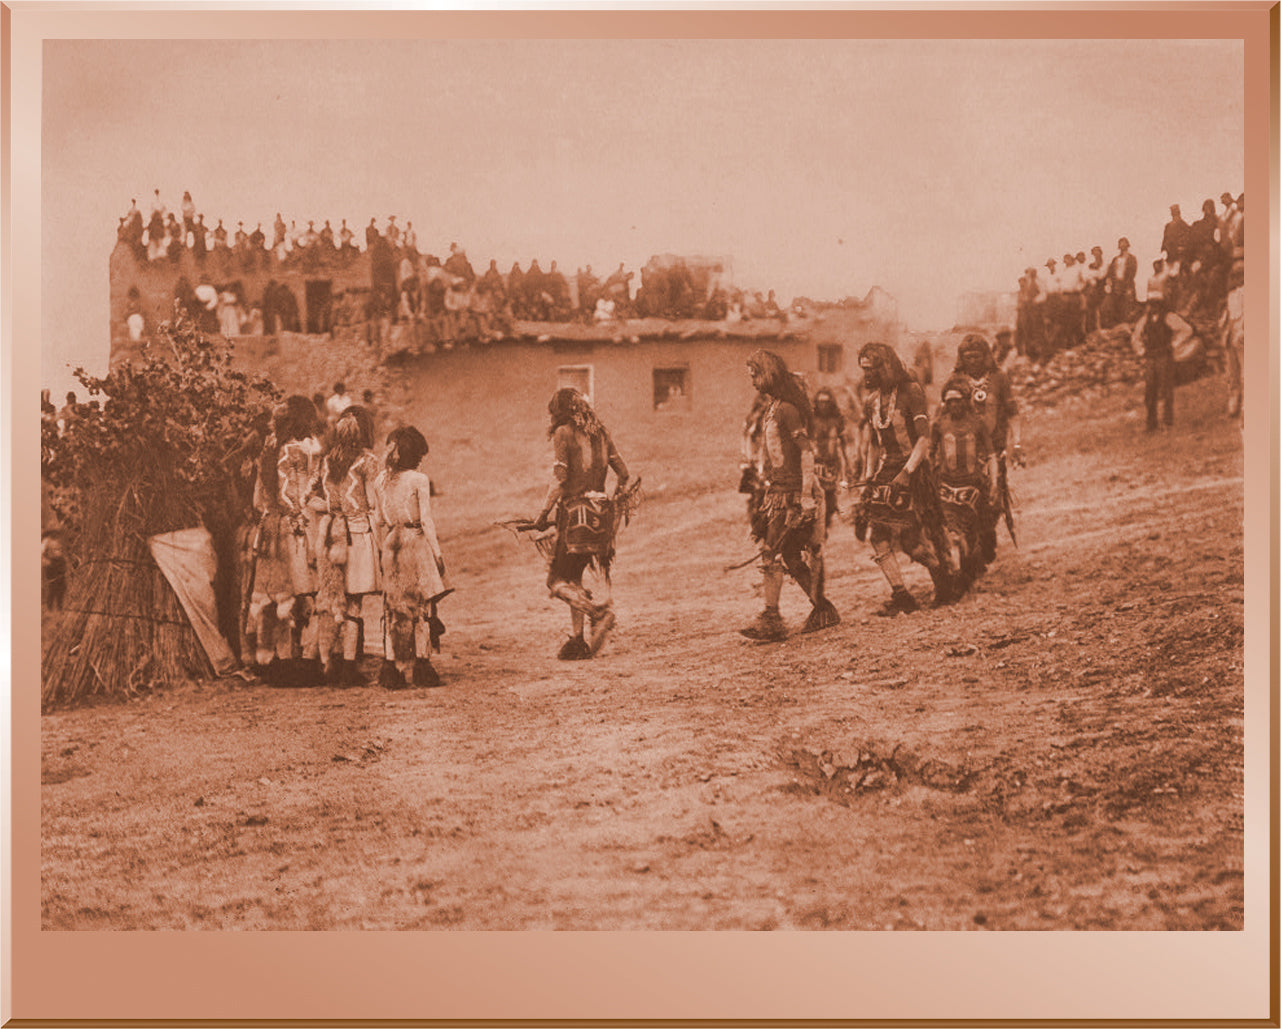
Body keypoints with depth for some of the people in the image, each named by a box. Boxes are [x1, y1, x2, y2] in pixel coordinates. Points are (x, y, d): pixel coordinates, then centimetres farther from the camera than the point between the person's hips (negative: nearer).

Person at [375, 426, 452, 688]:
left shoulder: (381, 481, 6)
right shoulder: (419, 480, -9)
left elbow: (381, 521, 10)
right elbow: (426, 520, -10)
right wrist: (437, 552, -5)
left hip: (392, 546, 4)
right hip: (416, 543, -4)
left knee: (394, 608, 8)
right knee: (421, 606, 4)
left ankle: (391, 667, 6)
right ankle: (420, 665, 4)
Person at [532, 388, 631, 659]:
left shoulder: (563, 434, -5)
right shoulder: (600, 433, 12)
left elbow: (559, 481, -13)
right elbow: (623, 474, 13)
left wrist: (543, 515, -5)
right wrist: (614, 503, 26)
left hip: (575, 513, -7)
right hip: (601, 514, 7)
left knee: (557, 580, 0)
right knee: (574, 578, 17)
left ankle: (599, 610, -21)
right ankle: (577, 641, 14)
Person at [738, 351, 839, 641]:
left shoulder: (787, 410, -14)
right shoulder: (772, 408, 15)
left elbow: (807, 452, -19)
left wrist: (807, 495, -22)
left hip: (791, 493, -10)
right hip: (778, 491, 10)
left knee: (772, 555, -9)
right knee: (791, 556, 10)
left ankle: (771, 620, -6)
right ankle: (822, 608, 17)